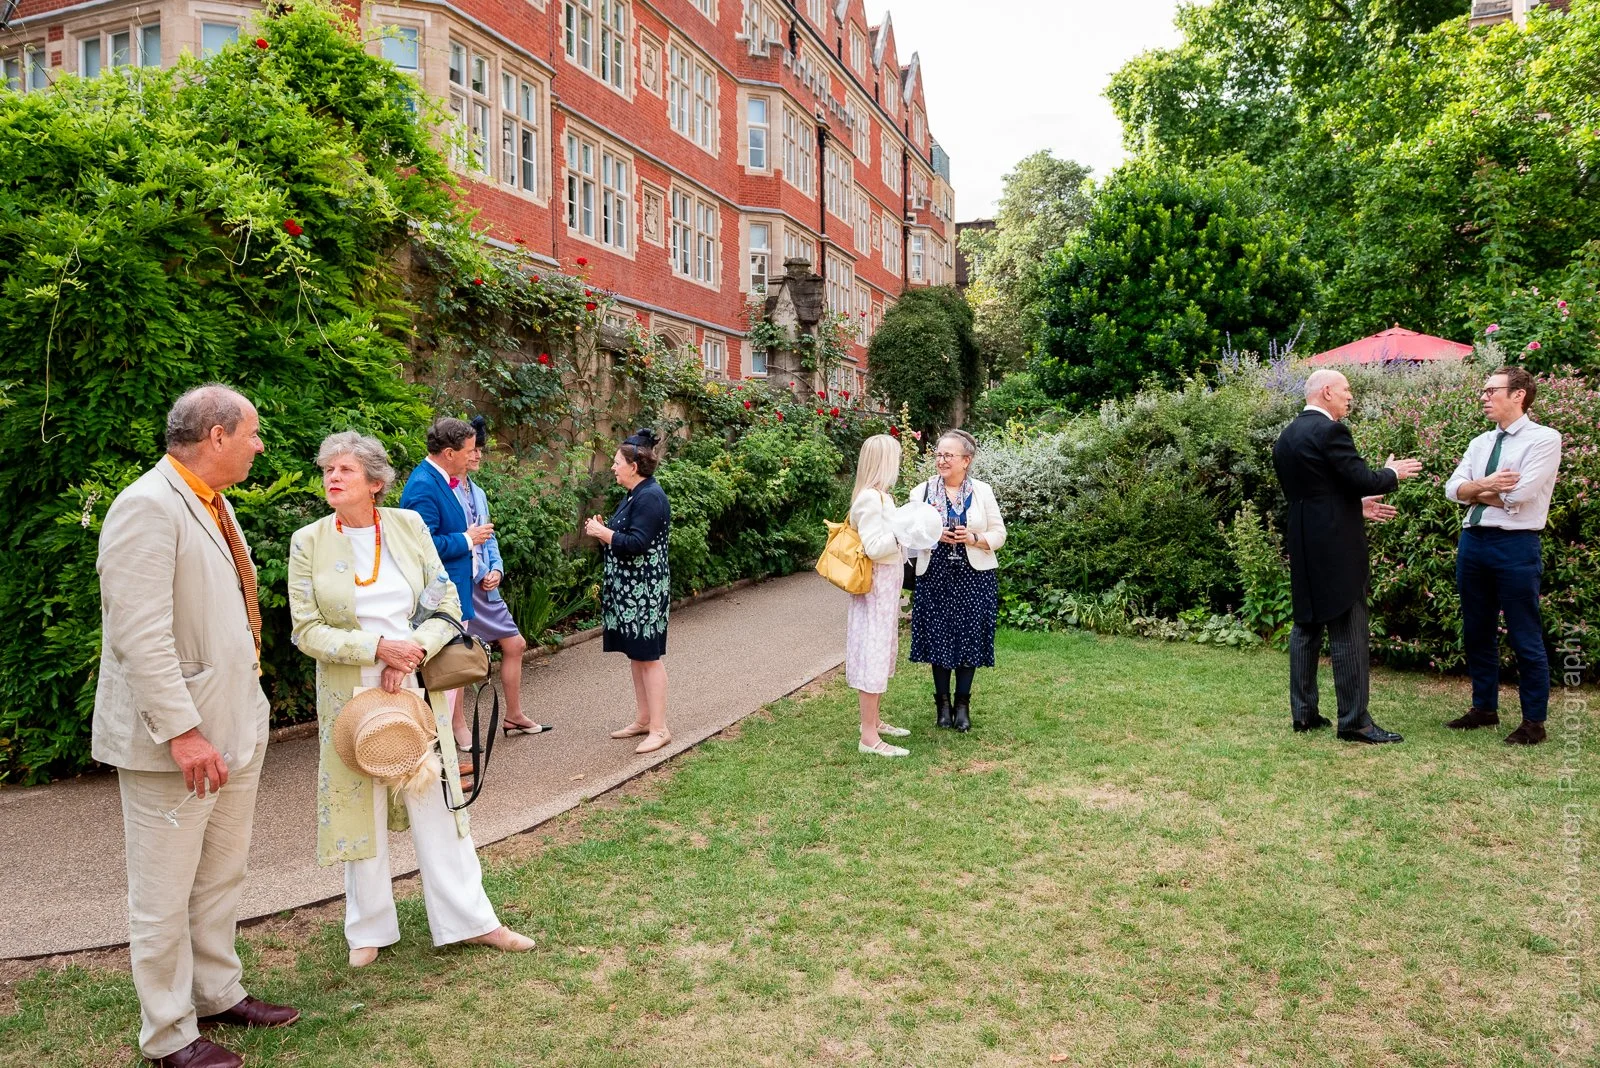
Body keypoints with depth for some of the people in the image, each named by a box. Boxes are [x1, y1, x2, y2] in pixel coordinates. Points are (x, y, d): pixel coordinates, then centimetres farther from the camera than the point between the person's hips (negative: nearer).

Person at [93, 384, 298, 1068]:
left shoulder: (213, 504, 12)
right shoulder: (148, 508, -18)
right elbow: (141, 636, -24)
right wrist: (182, 731, -24)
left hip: (234, 727, 9)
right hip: (175, 742, -9)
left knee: (221, 877, 21)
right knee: (165, 894, 7)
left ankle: (219, 993, 37)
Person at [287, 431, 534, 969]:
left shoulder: (409, 526, -1)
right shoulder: (309, 542, -3)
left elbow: (448, 604, -1)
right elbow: (306, 630, -6)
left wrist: (413, 653, -17)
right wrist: (377, 647, -18)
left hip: (417, 683, 1)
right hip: (349, 692, 0)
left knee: (437, 800, 6)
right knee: (359, 806, 9)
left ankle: (471, 919, 18)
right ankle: (370, 930, 26)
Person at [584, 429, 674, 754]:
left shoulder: (650, 497, -17)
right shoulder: (634, 495, 14)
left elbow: (635, 543, -24)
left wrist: (602, 532, -14)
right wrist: (601, 530, 3)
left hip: (644, 591, -10)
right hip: (628, 590, 10)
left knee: (648, 656, -5)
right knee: (635, 654, 14)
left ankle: (659, 728, 2)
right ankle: (643, 720, 24)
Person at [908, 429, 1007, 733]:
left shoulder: (982, 491, 2)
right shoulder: (922, 491, 2)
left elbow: (999, 534, 3)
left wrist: (974, 538, -15)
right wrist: (933, 534, -16)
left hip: (974, 577, 0)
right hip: (935, 576, 0)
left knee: (969, 638, 4)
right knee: (938, 637, 4)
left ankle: (963, 703, 20)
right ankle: (942, 701, 22)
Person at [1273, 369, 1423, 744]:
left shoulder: (1286, 436, 13)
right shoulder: (1331, 431, -14)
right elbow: (1363, 480, -15)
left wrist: (1357, 505, 23)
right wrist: (1392, 473, 6)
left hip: (1303, 548, 9)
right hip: (1336, 548, -9)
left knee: (1306, 627, 13)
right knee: (1349, 634, -3)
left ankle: (1303, 712, 18)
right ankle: (1354, 721, 1)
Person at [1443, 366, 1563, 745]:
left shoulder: (1544, 439, -6)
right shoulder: (1480, 443, 14)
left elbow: (1518, 495, -16)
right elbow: (1453, 489, 4)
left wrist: (1476, 493, -2)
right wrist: (1484, 485, -15)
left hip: (1515, 545, -7)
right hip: (1472, 542, 7)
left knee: (1525, 637, 1)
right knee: (1476, 632, 14)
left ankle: (1534, 722, 12)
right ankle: (1484, 708, 27)